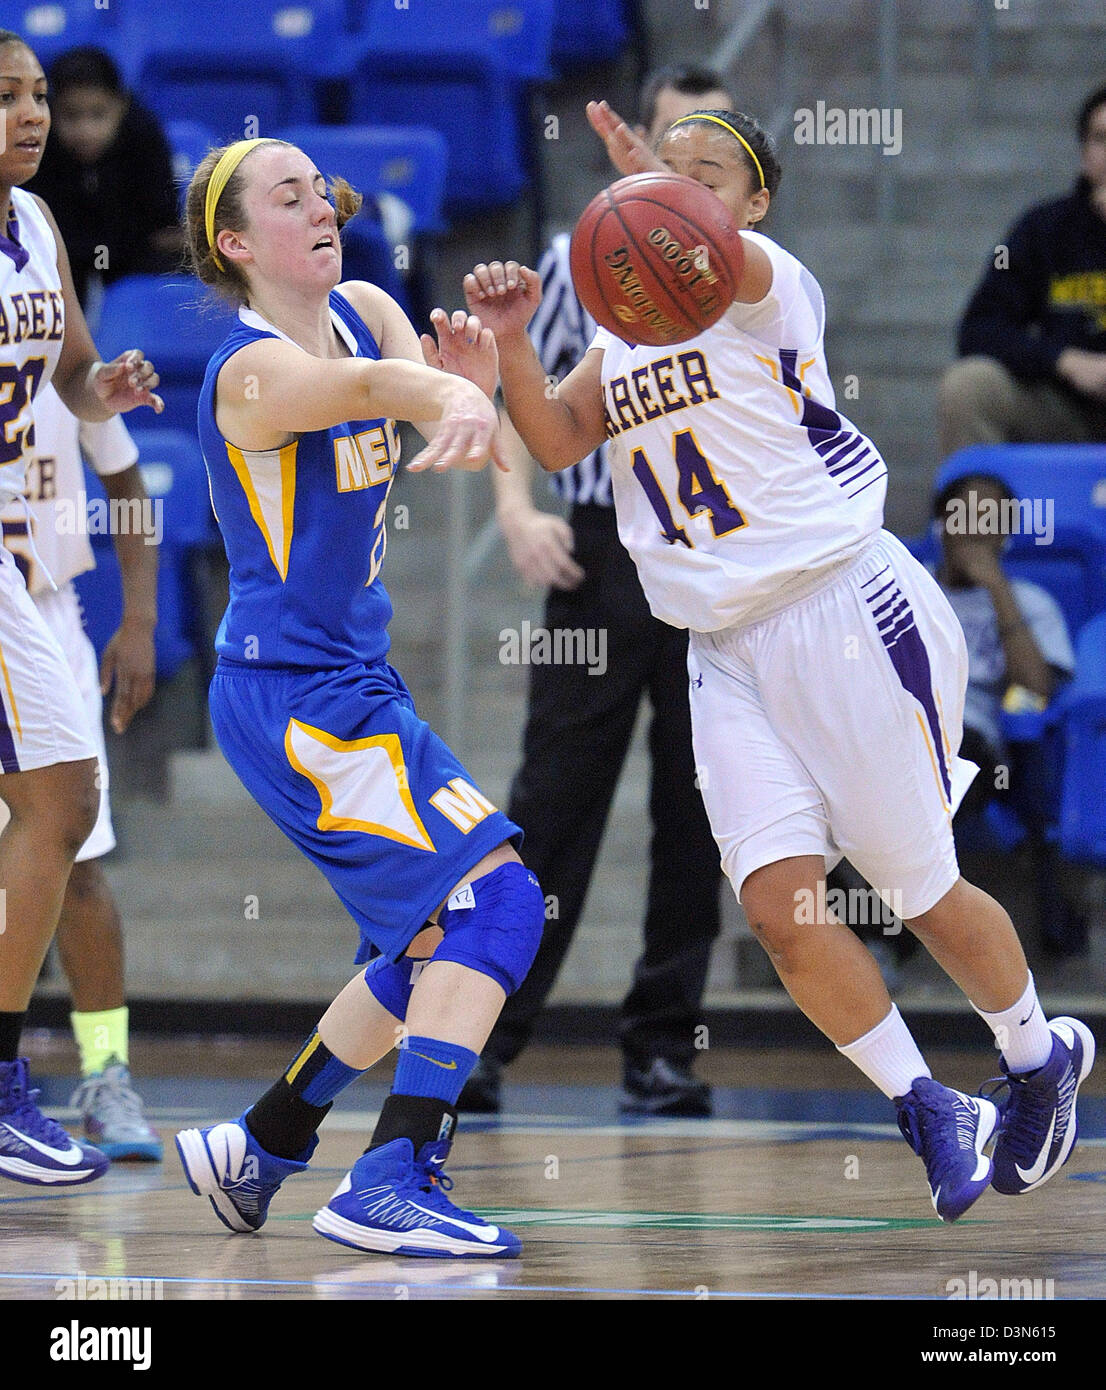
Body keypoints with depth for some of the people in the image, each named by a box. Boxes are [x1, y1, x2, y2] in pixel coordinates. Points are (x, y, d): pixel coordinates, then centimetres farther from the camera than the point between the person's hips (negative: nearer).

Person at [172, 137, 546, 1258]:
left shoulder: (365, 312, 8)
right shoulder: (252, 370, -18)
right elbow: (369, 387, -39)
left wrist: (472, 368, -29)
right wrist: (451, 398, -60)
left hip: (351, 685, 10)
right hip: (291, 694, -10)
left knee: (438, 940, 19)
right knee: (497, 899, -20)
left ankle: (259, 1148, 30)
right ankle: (389, 1184, -25)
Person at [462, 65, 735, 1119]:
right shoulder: (578, 263, 4)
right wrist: (517, 509, -9)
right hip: (602, 557, -2)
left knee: (697, 817, 3)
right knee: (555, 803, -5)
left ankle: (662, 1049, 10)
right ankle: (484, 1039, -2)